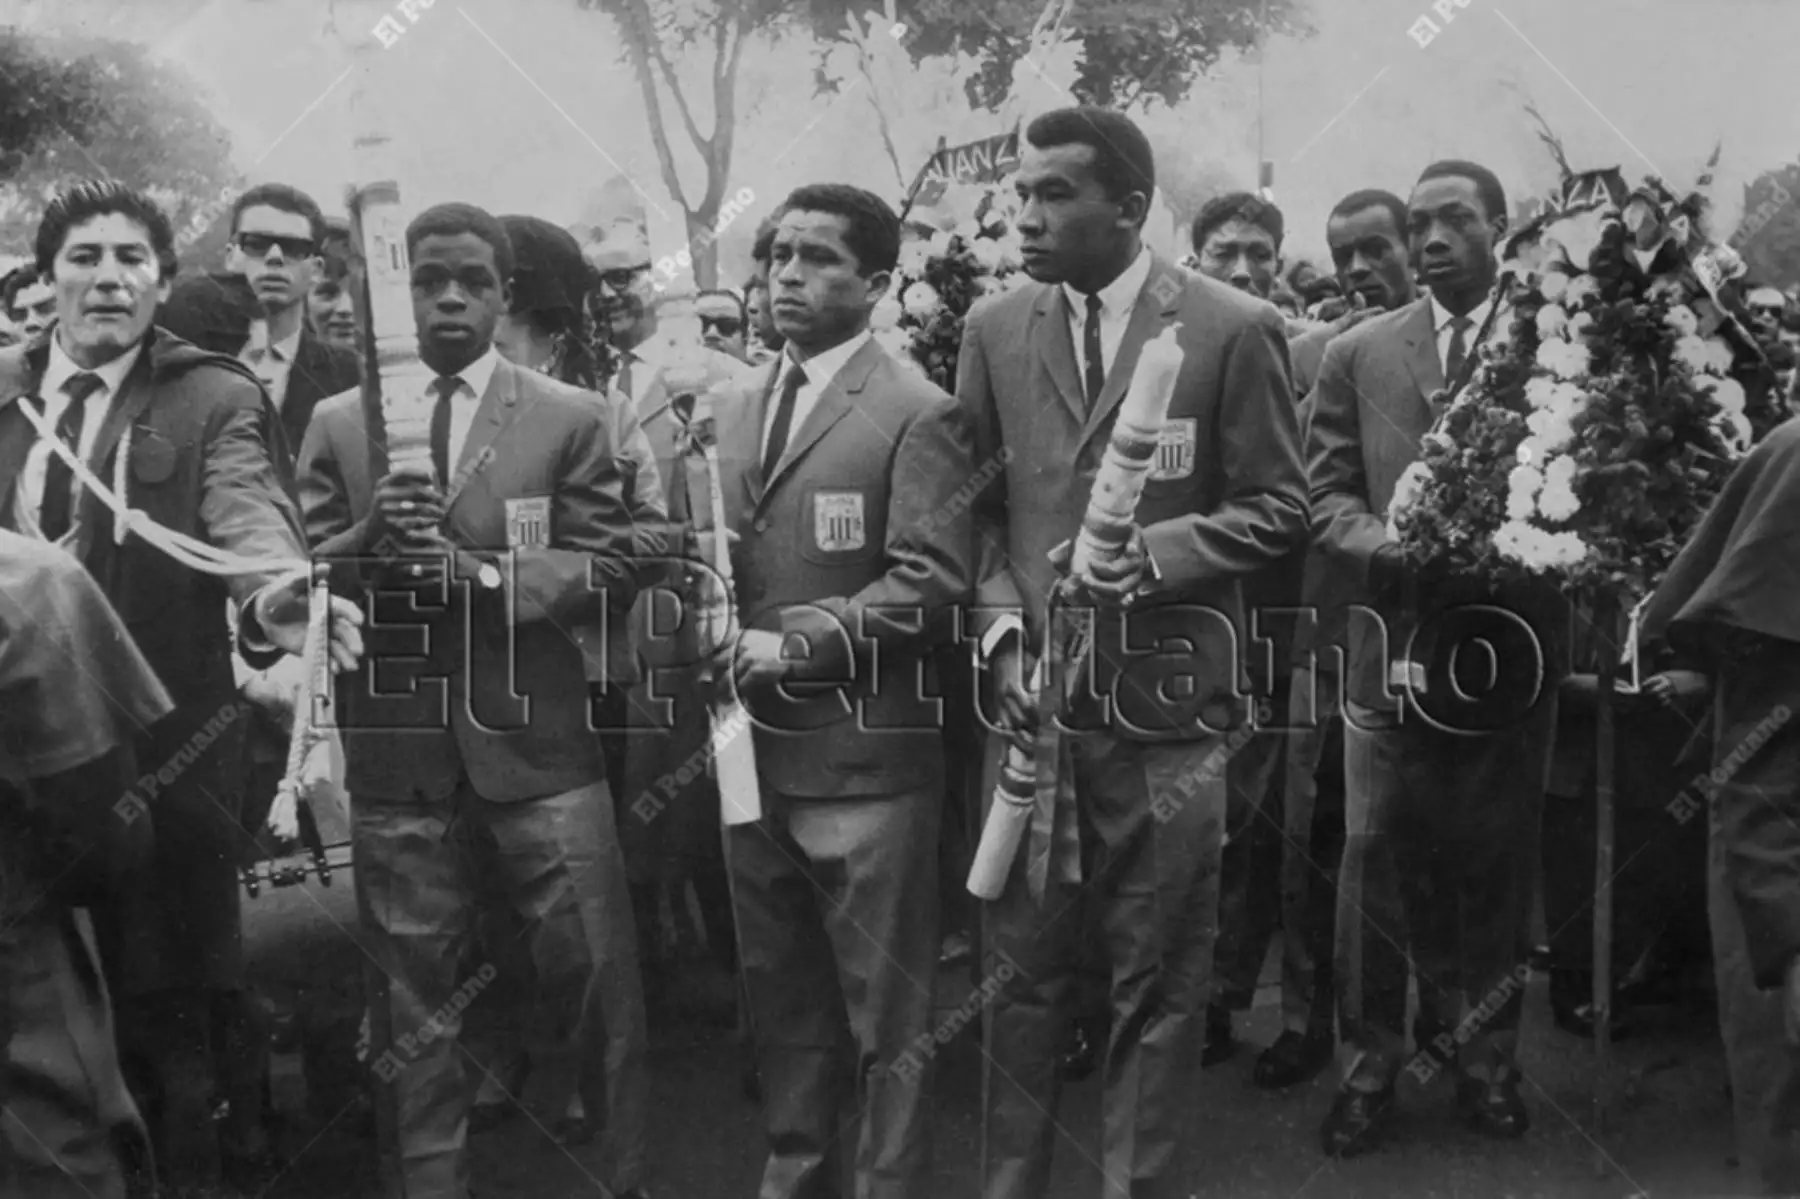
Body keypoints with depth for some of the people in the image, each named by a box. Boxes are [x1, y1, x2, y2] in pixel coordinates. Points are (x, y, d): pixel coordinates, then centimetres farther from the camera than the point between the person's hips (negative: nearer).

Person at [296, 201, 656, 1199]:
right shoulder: (338, 424, 9)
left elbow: (612, 572, -4)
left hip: (536, 742, -1)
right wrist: (368, 540, -17)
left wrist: (482, 572, -17)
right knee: (409, 996, 11)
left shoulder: (571, 420, 4)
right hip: (396, 748, 1)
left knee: (593, 972, 2)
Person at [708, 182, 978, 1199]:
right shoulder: (737, 411, 15)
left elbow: (931, 585, -15)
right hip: (755, 749, 7)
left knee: (887, 1013, 3)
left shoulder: (917, 416, -8)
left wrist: (798, 641, -19)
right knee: (782, 998, 19)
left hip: (864, 755, -7)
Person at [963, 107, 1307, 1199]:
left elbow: (1278, 508, -2)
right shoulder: (996, 330, 7)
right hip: (1033, 691, 3)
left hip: (1167, 698, -3)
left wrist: (1149, 552, -17)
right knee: (1023, 966, 11)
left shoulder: (1234, 330, -6)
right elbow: (980, 509, 10)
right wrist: (1003, 629, -6)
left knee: (1158, 978, 8)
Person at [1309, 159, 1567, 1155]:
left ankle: (1485, 1056, 27)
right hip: (1394, 645, 0)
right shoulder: (1356, 355, 6)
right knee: (1378, 864, 3)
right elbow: (1327, 500, 3)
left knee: (1497, 865, 11)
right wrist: (1401, 551, -16)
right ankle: (1370, 1062, 17)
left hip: (1513, 649, 0)